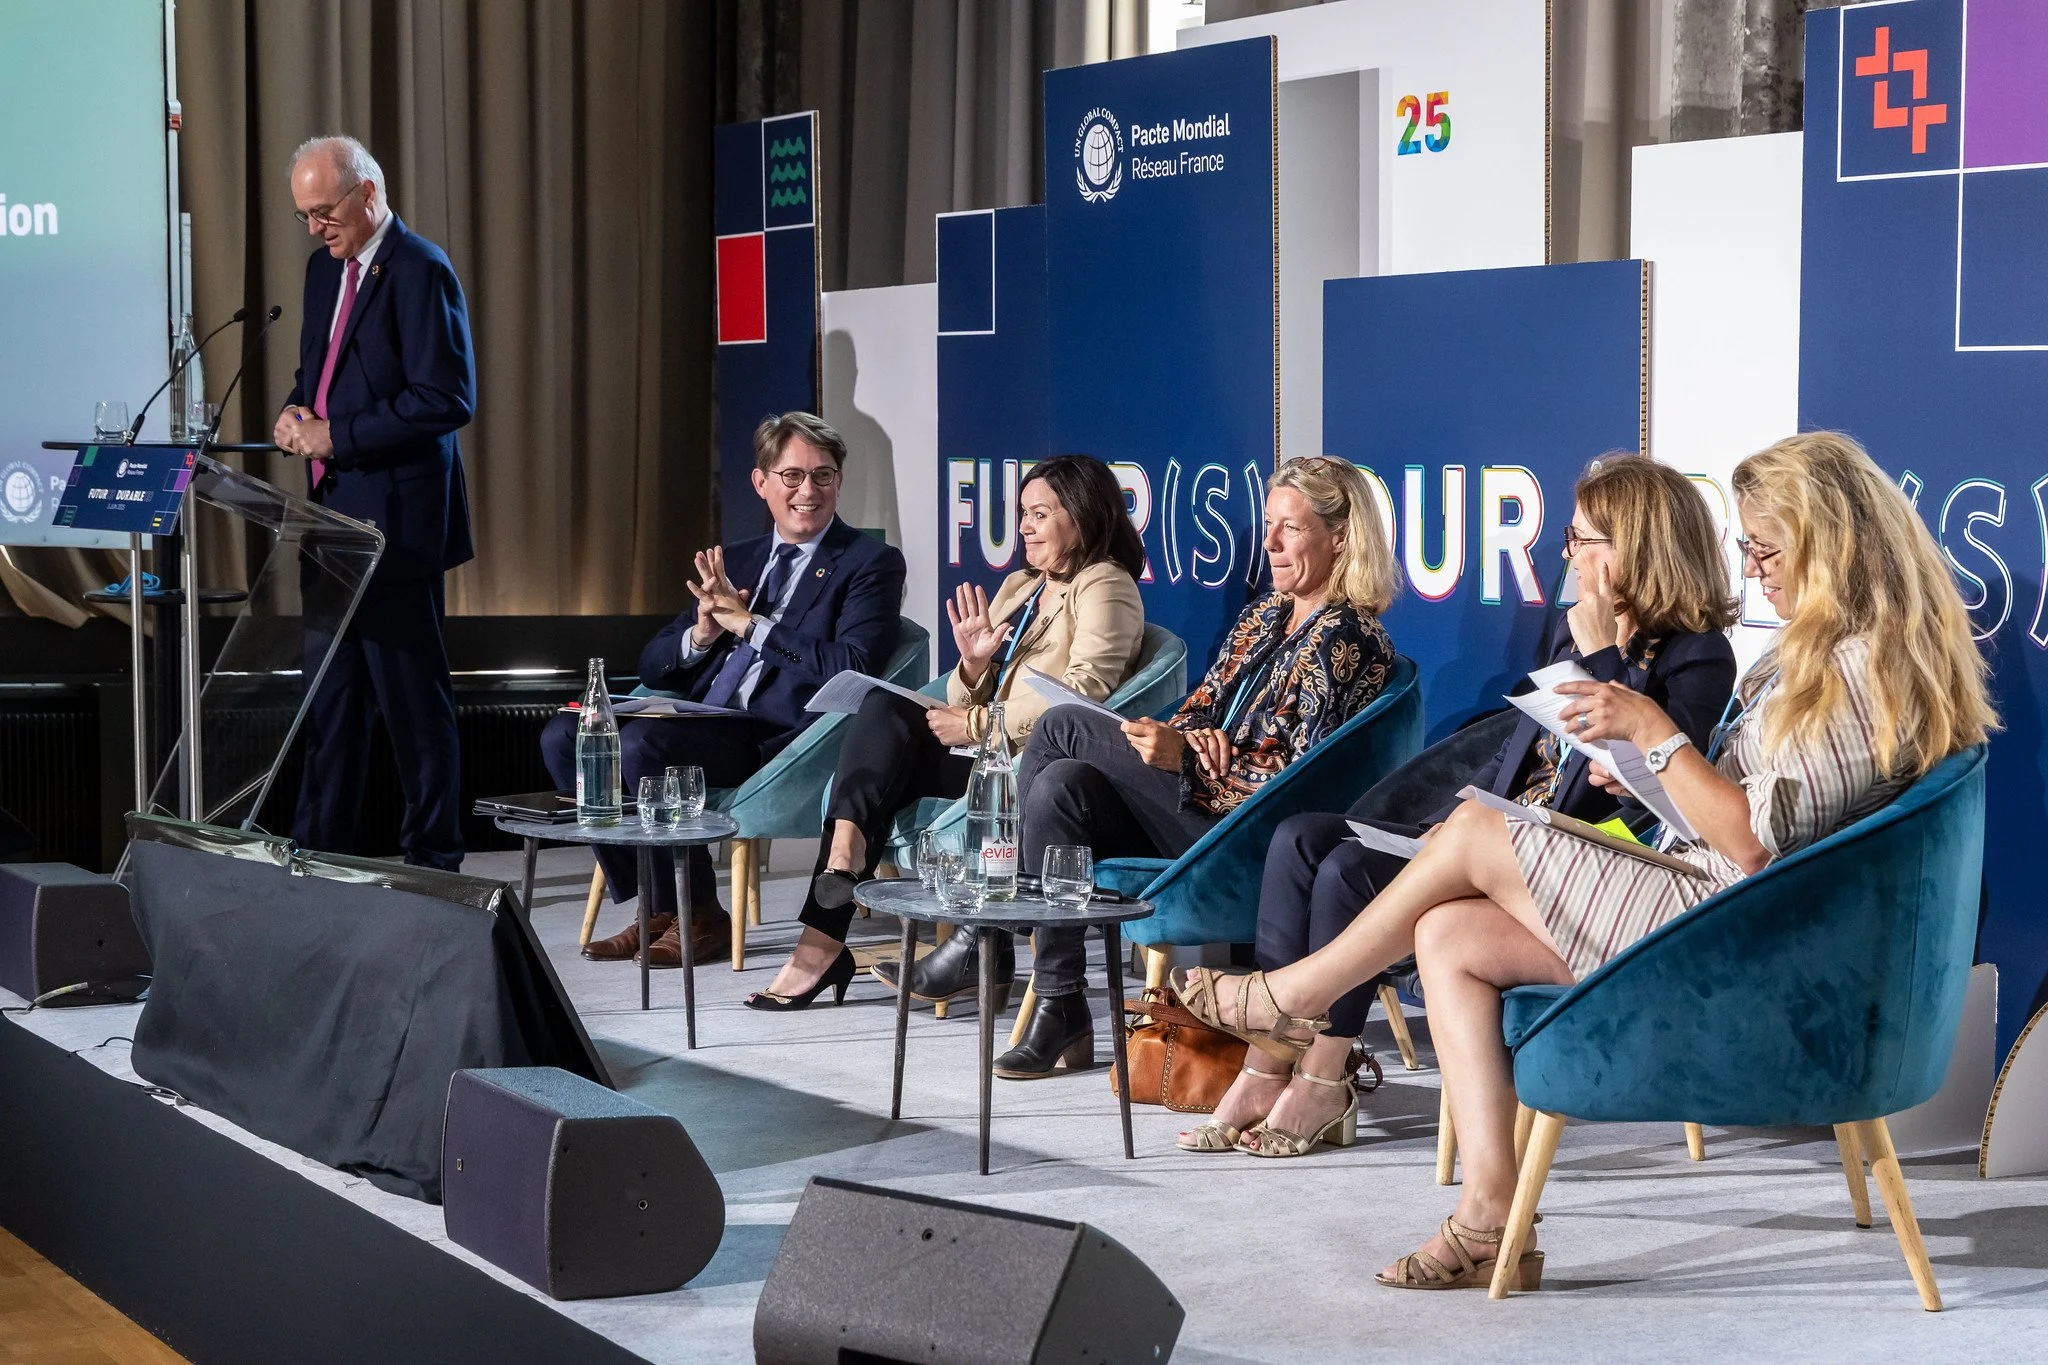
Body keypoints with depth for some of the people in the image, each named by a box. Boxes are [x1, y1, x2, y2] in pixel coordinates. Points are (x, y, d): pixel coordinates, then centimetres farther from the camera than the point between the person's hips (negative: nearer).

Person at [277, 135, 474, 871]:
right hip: (334, 511, 9)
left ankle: (432, 858, 8)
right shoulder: (325, 267, 15)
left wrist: (337, 435, -18)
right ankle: (320, 852, 20)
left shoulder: (420, 271, -13)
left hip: (397, 517, -9)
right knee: (330, 691, 12)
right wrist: (296, 411, 3)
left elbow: (447, 398, -19)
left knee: (413, 695, -2)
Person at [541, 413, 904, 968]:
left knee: (639, 744, -29)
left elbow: (851, 669, -14)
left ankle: (698, 917, -11)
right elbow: (653, 666, 18)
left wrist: (748, 623, -11)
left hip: (780, 736, -7)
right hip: (706, 725, 7)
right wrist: (701, 634, -4)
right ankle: (656, 907, -3)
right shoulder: (733, 563, 22)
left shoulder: (871, 562, 3)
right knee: (564, 738, -12)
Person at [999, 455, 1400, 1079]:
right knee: (1062, 784, -20)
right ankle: (1061, 1011, -15)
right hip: (1202, 806, 8)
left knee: (1064, 727, -13)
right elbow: (1202, 705, 16)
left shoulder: (1348, 640, -10)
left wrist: (1186, 758, -24)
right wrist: (1196, 736, -10)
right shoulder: (1267, 613, 17)